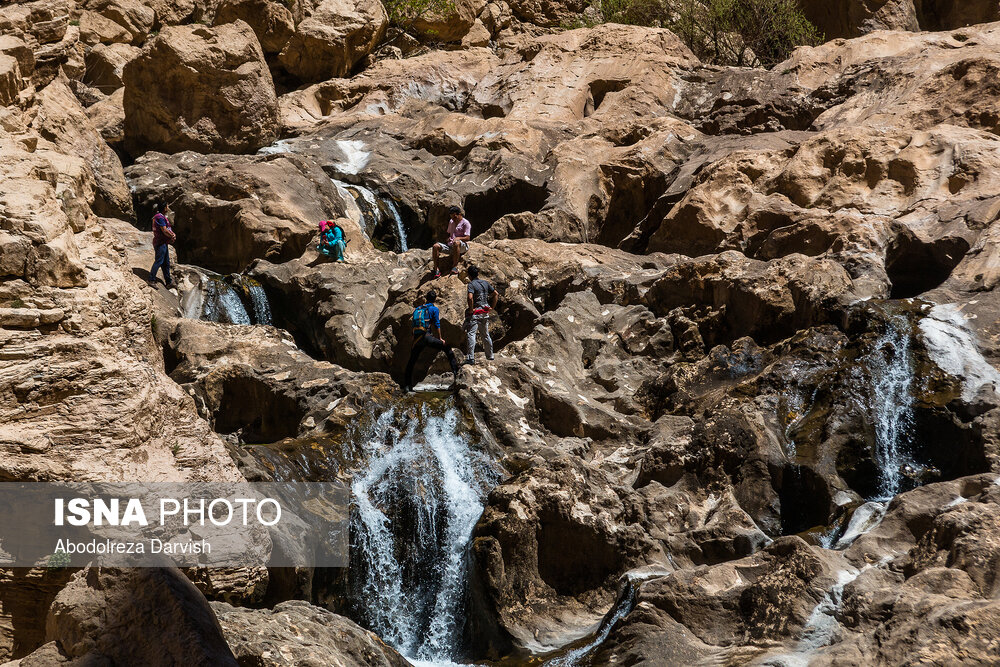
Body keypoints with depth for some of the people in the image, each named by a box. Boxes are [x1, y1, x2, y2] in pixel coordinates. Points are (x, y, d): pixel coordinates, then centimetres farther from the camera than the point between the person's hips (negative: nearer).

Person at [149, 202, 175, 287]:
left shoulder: (163, 217, 17)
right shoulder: (160, 217, -16)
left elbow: (168, 229, 19)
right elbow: (164, 231, -20)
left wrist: (172, 234, -1)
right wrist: (172, 236, -5)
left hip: (164, 243, 11)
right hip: (160, 243, -11)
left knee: (166, 263, 14)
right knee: (159, 261, -11)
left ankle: (168, 282, 20)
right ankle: (152, 280, -11)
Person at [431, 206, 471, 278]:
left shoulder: (465, 223, 0)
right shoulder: (451, 222, 22)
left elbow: (467, 238, -9)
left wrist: (458, 238, -26)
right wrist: (448, 238, 10)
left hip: (462, 247, -7)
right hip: (450, 246, 7)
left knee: (456, 243, -42)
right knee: (436, 246, -17)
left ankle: (455, 266, -38)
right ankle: (437, 269, -23)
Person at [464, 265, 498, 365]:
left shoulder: (471, 284, -12)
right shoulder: (485, 283, 8)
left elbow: (470, 297, -27)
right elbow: (496, 294, 11)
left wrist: (471, 309, -16)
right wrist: (492, 307, 14)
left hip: (475, 312, -7)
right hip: (485, 312, 7)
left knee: (471, 334, -8)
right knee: (486, 334, 18)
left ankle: (471, 357, -17)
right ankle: (490, 355, 27)